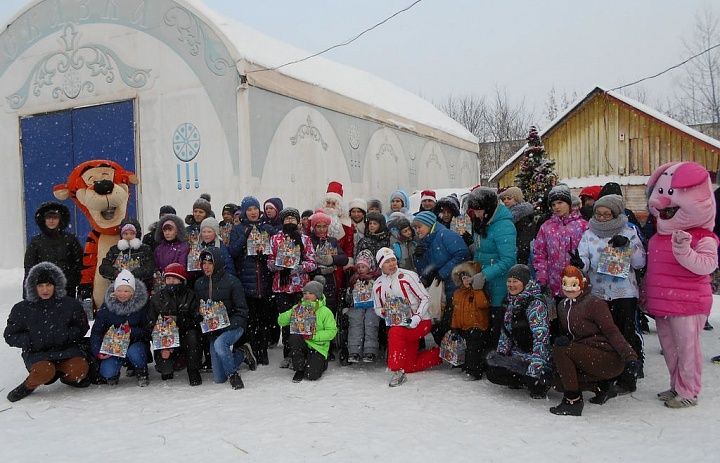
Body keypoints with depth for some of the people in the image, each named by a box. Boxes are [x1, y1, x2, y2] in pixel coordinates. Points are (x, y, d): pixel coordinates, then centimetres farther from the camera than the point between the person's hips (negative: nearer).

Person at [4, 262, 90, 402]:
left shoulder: (70, 304, 2)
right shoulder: (22, 309, 2)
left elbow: (82, 327, 7)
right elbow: (10, 335, 7)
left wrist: (66, 335, -13)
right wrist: (31, 340, -11)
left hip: (66, 350, 1)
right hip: (37, 353, -1)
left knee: (80, 370, -27)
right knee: (44, 372, -35)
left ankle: (66, 376, 10)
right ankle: (29, 385, 2)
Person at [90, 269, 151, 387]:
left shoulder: (141, 305, -10)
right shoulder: (107, 306, -4)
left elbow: (148, 331, -10)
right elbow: (96, 331, -2)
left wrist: (131, 331, -27)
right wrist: (98, 351, -15)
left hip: (136, 343, -2)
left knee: (134, 353, -36)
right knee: (107, 373, -22)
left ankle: (142, 374, -4)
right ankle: (112, 374, 17)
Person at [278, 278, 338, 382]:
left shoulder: (325, 312, -7)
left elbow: (332, 331, -13)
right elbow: (281, 321, 2)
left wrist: (314, 335, -24)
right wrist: (291, 314, -18)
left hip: (318, 347, -3)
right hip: (302, 344, 3)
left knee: (311, 376, -18)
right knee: (293, 338, -31)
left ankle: (321, 363, 21)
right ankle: (299, 369, -10)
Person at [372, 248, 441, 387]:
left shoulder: (408, 276, -12)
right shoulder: (377, 285, 3)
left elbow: (425, 298, -9)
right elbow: (378, 308, 15)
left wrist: (417, 317, -20)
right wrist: (382, 311, -9)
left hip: (421, 323, -6)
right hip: (399, 325, 6)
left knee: (395, 332, -33)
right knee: (409, 366, 3)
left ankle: (398, 372, -23)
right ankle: (437, 354, 26)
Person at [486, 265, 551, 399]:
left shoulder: (536, 303, -20)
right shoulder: (512, 301, 7)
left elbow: (541, 335, -28)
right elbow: (506, 330, 15)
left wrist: (536, 363, -35)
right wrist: (499, 353, 7)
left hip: (532, 356, -8)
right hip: (517, 354, 8)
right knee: (492, 372, -5)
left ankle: (539, 383, -3)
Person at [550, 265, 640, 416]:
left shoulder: (594, 303, -14)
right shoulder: (562, 306, 9)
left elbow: (612, 332, -18)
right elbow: (565, 332, 15)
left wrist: (630, 356, -28)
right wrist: (561, 339, -10)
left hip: (610, 360, -9)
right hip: (588, 356, 9)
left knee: (560, 352, -23)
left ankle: (573, 402, -15)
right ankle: (601, 386, 14)